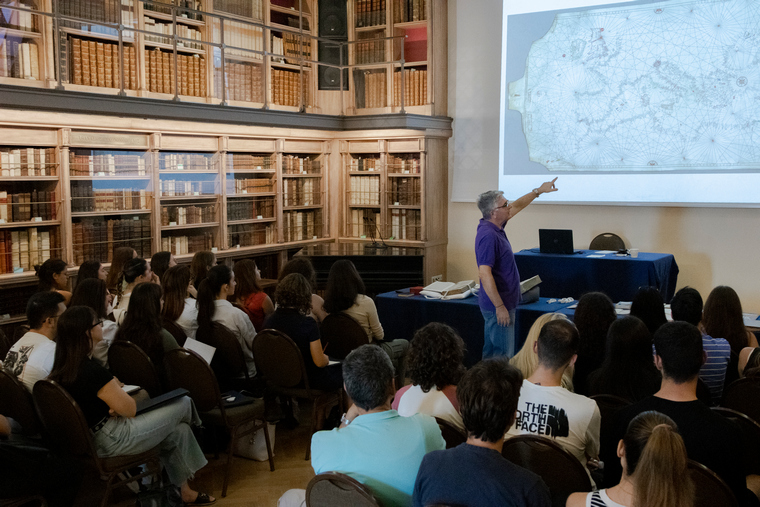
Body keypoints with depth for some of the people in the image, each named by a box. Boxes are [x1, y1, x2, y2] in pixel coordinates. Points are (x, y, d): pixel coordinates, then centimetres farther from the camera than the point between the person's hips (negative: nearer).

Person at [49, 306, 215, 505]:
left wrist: (111, 388, 3)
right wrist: (117, 389, -1)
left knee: (178, 430, 16)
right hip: (112, 441, -10)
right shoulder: (92, 371, -28)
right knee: (183, 403, 3)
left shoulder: (62, 368, 1)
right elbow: (129, 408, -19)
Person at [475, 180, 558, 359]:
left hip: (502, 303, 10)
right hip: (498, 305, -10)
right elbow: (484, 274, -28)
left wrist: (538, 191, 27)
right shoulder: (488, 235, -22)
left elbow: (517, 206, 25)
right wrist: (500, 307, -26)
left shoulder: (495, 226, 7)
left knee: (491, 353, 17)